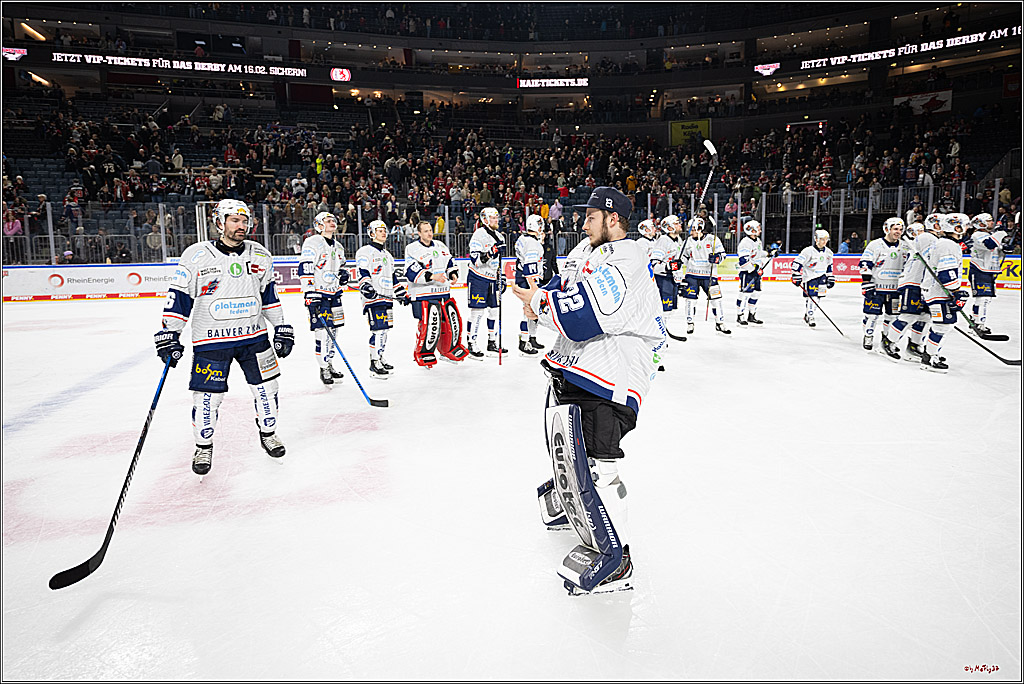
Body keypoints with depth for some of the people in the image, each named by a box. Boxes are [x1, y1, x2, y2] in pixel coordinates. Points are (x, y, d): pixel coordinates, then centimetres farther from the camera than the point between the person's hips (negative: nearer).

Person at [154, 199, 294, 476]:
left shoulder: (260, 256, 5)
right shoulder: (196, 256, -7)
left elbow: (270, 294, 13)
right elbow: (178, 298, -4)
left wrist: (282, 328, 11)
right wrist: (168, 335, -7)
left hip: (254, 335, 3)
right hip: (211, 339, -3)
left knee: (266, 388, 8)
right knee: (207, 397, -1)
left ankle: (268, 434, 31)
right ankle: (203, 447, 22)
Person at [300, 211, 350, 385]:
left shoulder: (338, 246, 16)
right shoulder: (313, 243, -10)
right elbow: (305, 270, -16)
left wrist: (344, 272, 6)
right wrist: (310, 294, -23)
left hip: (335, 293, 8)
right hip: (318, 294, -8)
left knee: (333, 330, 12)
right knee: (322, 331, -8)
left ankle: (329, 364, 25)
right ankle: (324, 369, 2)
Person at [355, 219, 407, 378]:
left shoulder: (387, 254, 25)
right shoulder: (365, 251, -2)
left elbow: (394, 275, 29)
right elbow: (362, 271, -13)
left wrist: (402, 292, 25)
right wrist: (365, 286, -29)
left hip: (387, 297, 9)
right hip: (373, 297, -9)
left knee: (384, 328, 11)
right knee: (379, 329, -15)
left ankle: (379, 358, 22)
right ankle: (374, 364, -12)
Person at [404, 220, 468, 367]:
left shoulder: (440, 246, 13)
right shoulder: (412, 249, -7)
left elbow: (450, 262, 25)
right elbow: (411, 273, -17)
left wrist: (453, 273, 5)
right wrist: (431, 276, -25)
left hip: (444, 292, 7)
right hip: (423, 294, -6)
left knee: (453, 321, 10)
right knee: (430, 325, -15)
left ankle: (450, 349, 31)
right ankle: (423, 353, 6)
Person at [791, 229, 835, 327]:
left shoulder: (828, 252, 8)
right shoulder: (808, 251, -14)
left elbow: (829, 267, 21)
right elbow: (797, 263, -15)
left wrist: (830, 279, 19)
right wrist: (796, 277, -19)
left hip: (822, 277, 6)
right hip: (809, 276, -6)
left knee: (818, 297, 6)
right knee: (810, 296, -11)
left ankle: (807, 315, 19)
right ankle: (810, 317, -2)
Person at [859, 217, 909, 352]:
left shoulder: (905, 247, 9)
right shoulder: (875, 245, -6)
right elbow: (865, 265, -8)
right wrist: (866, 283, -13)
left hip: (895, 289, 4)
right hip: (876, 287, -4)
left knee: (892, 315, 9)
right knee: (872, 314, -3)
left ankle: (887, 338, 25)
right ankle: (868, 337, 12)